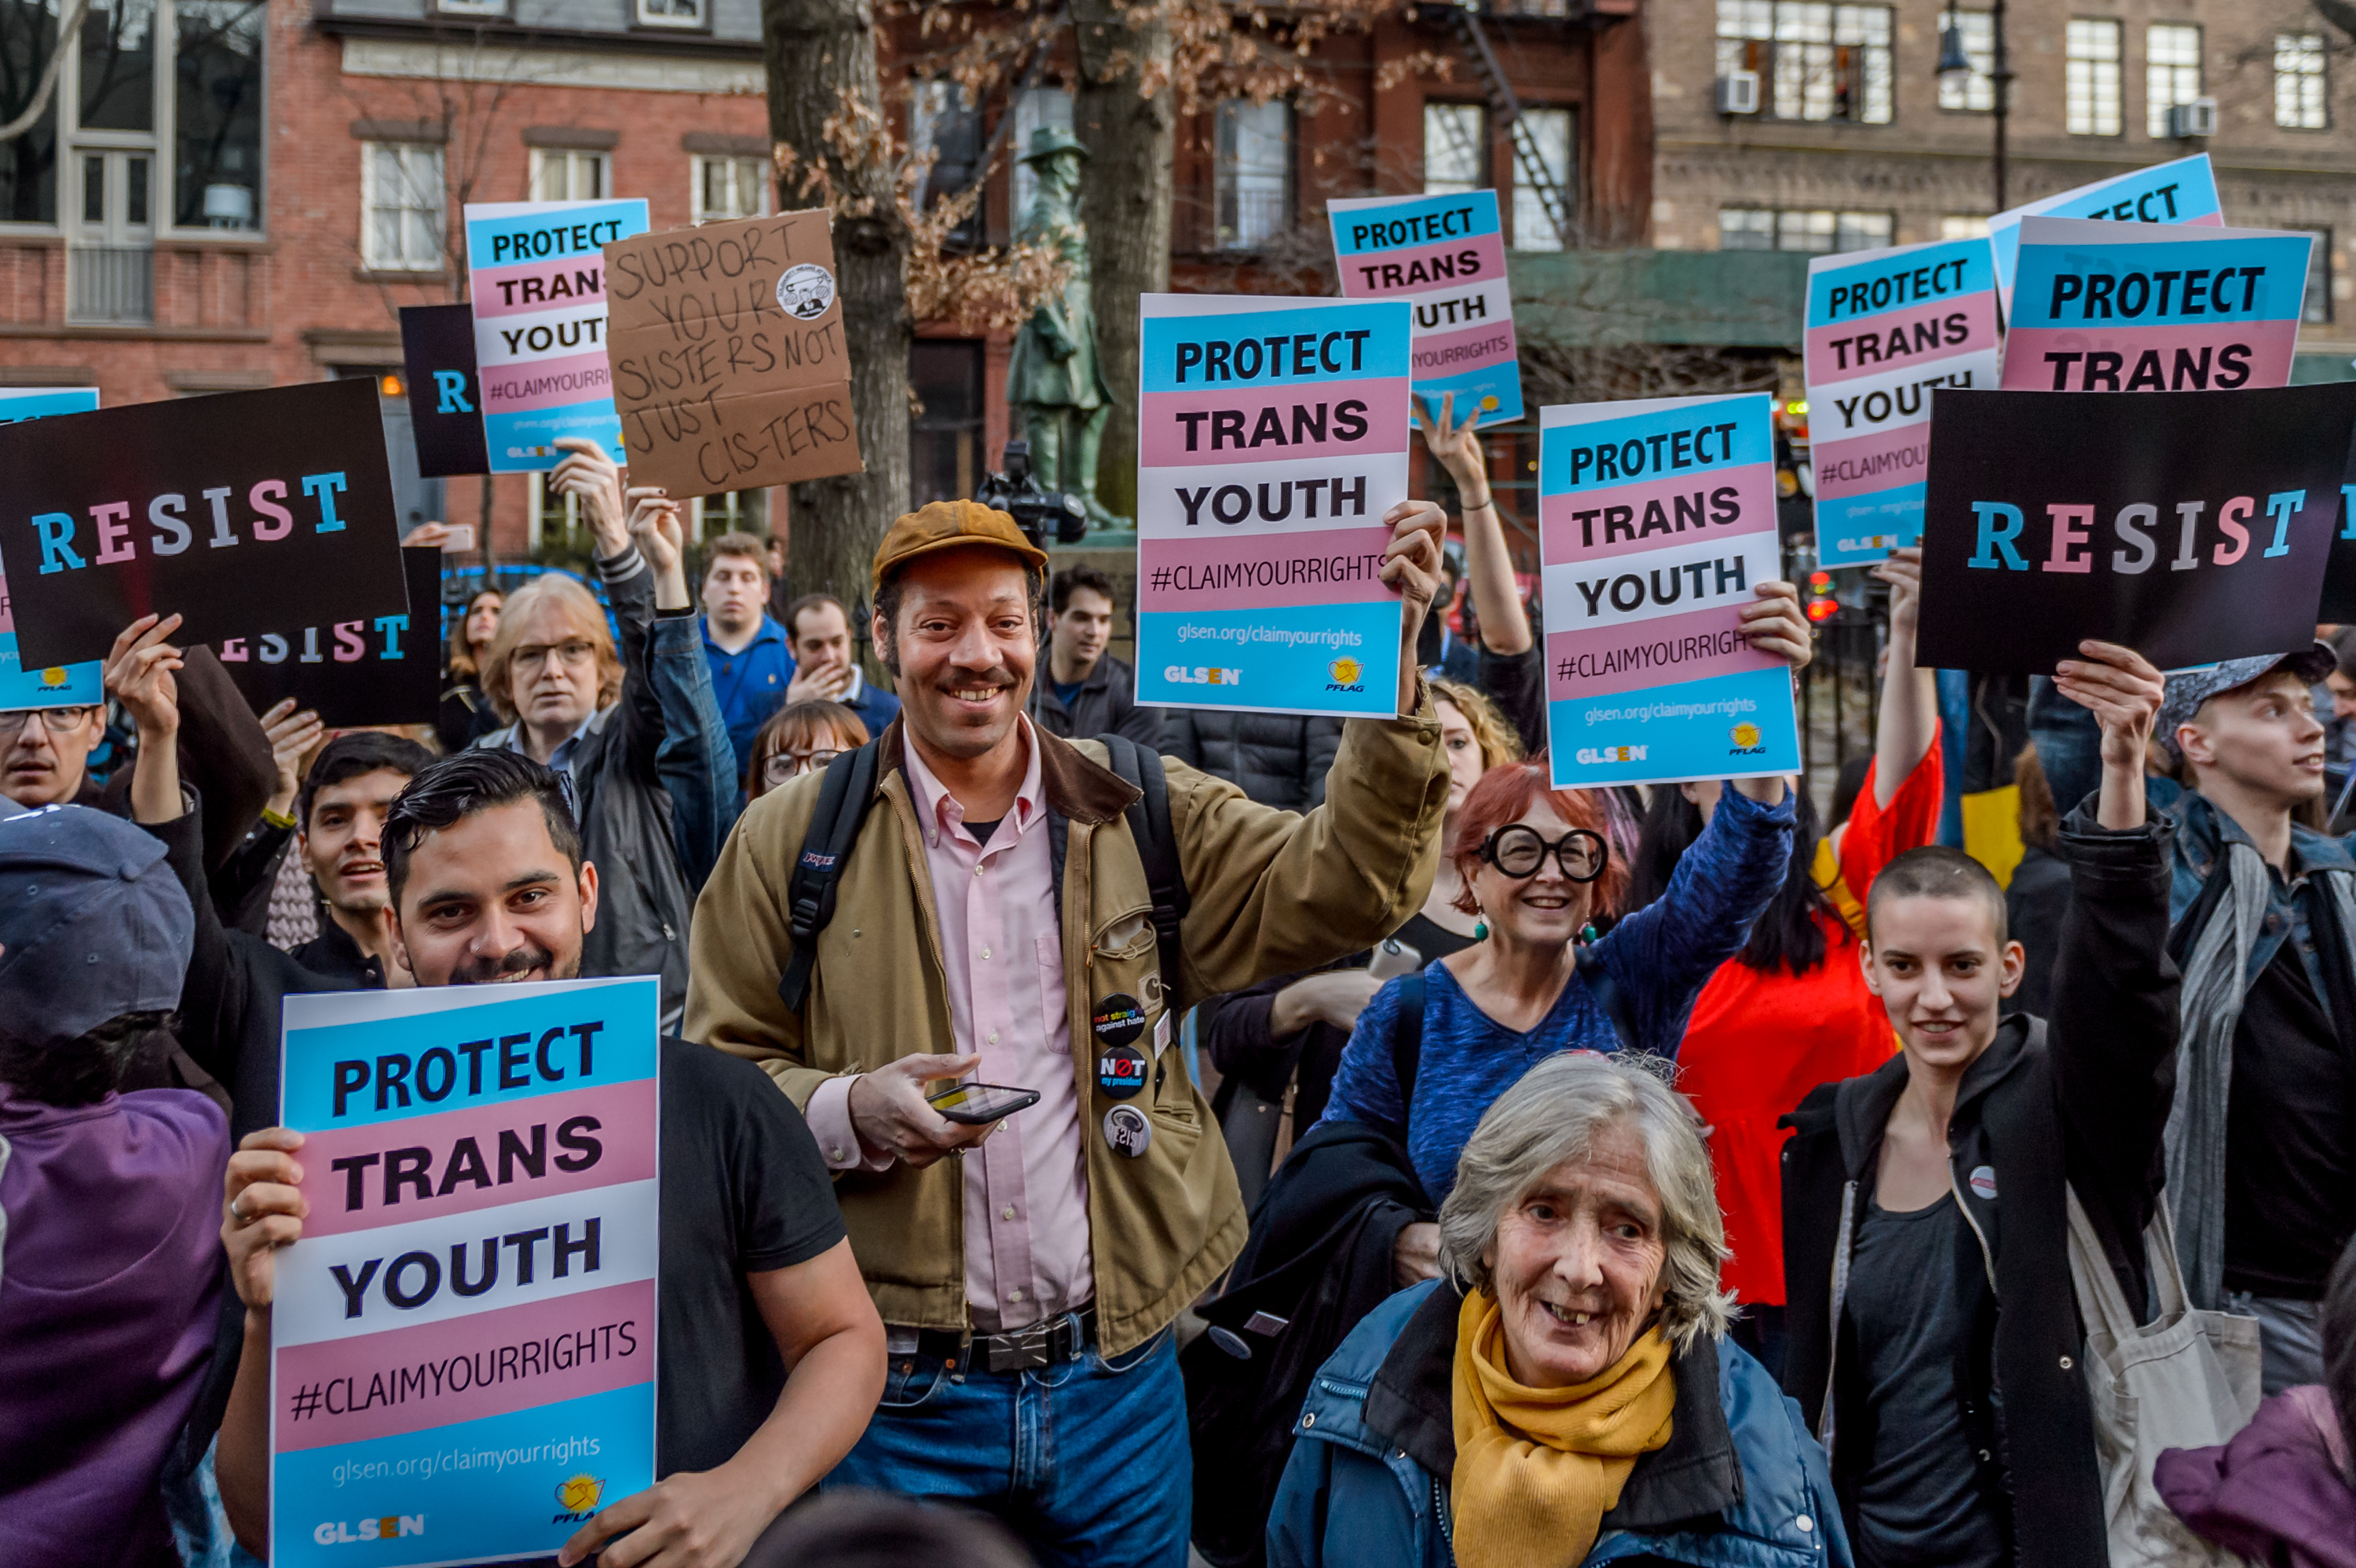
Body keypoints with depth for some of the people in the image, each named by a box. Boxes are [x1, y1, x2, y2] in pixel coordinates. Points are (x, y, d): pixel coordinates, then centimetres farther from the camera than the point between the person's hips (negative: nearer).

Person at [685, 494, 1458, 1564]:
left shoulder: (1139, 817, 3)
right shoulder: (789, 840, 0)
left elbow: (1337, 890, -8)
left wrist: (1389, 675, -20)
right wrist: (851, 1111, -19)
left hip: (1117, 1383, 2)